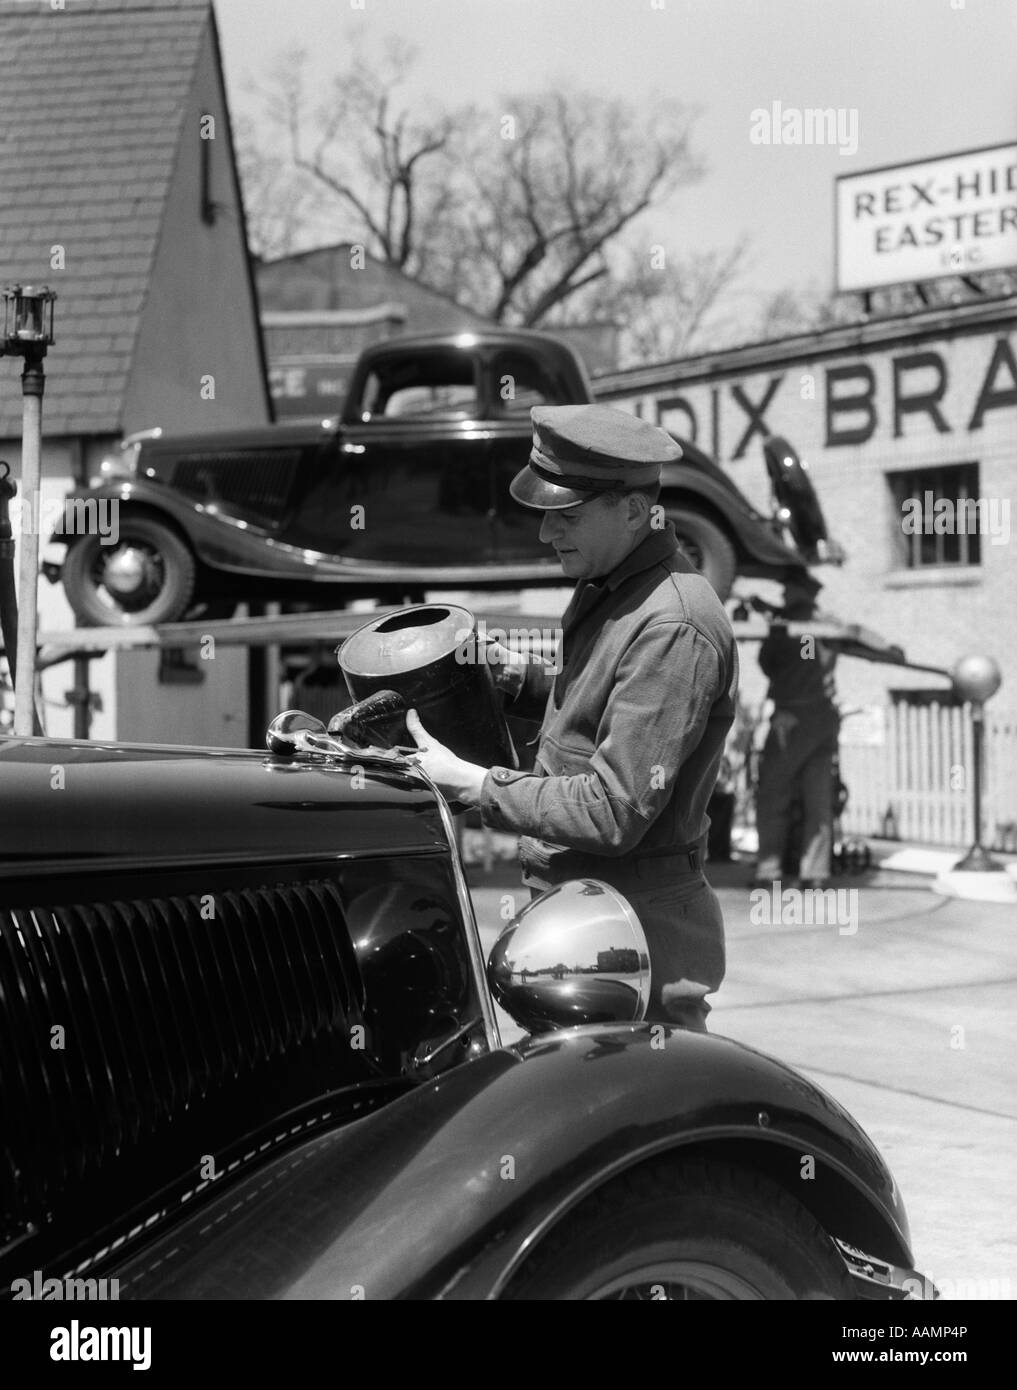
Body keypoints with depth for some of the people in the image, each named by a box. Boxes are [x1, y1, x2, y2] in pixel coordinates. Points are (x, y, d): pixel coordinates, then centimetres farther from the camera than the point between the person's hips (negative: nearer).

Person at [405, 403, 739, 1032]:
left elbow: (614, 812, -24)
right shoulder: (606, 590, 10)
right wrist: (522, 679, 7)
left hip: (639, 938, -10)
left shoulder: (674, 630, -21)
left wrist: (469, 784, -18)